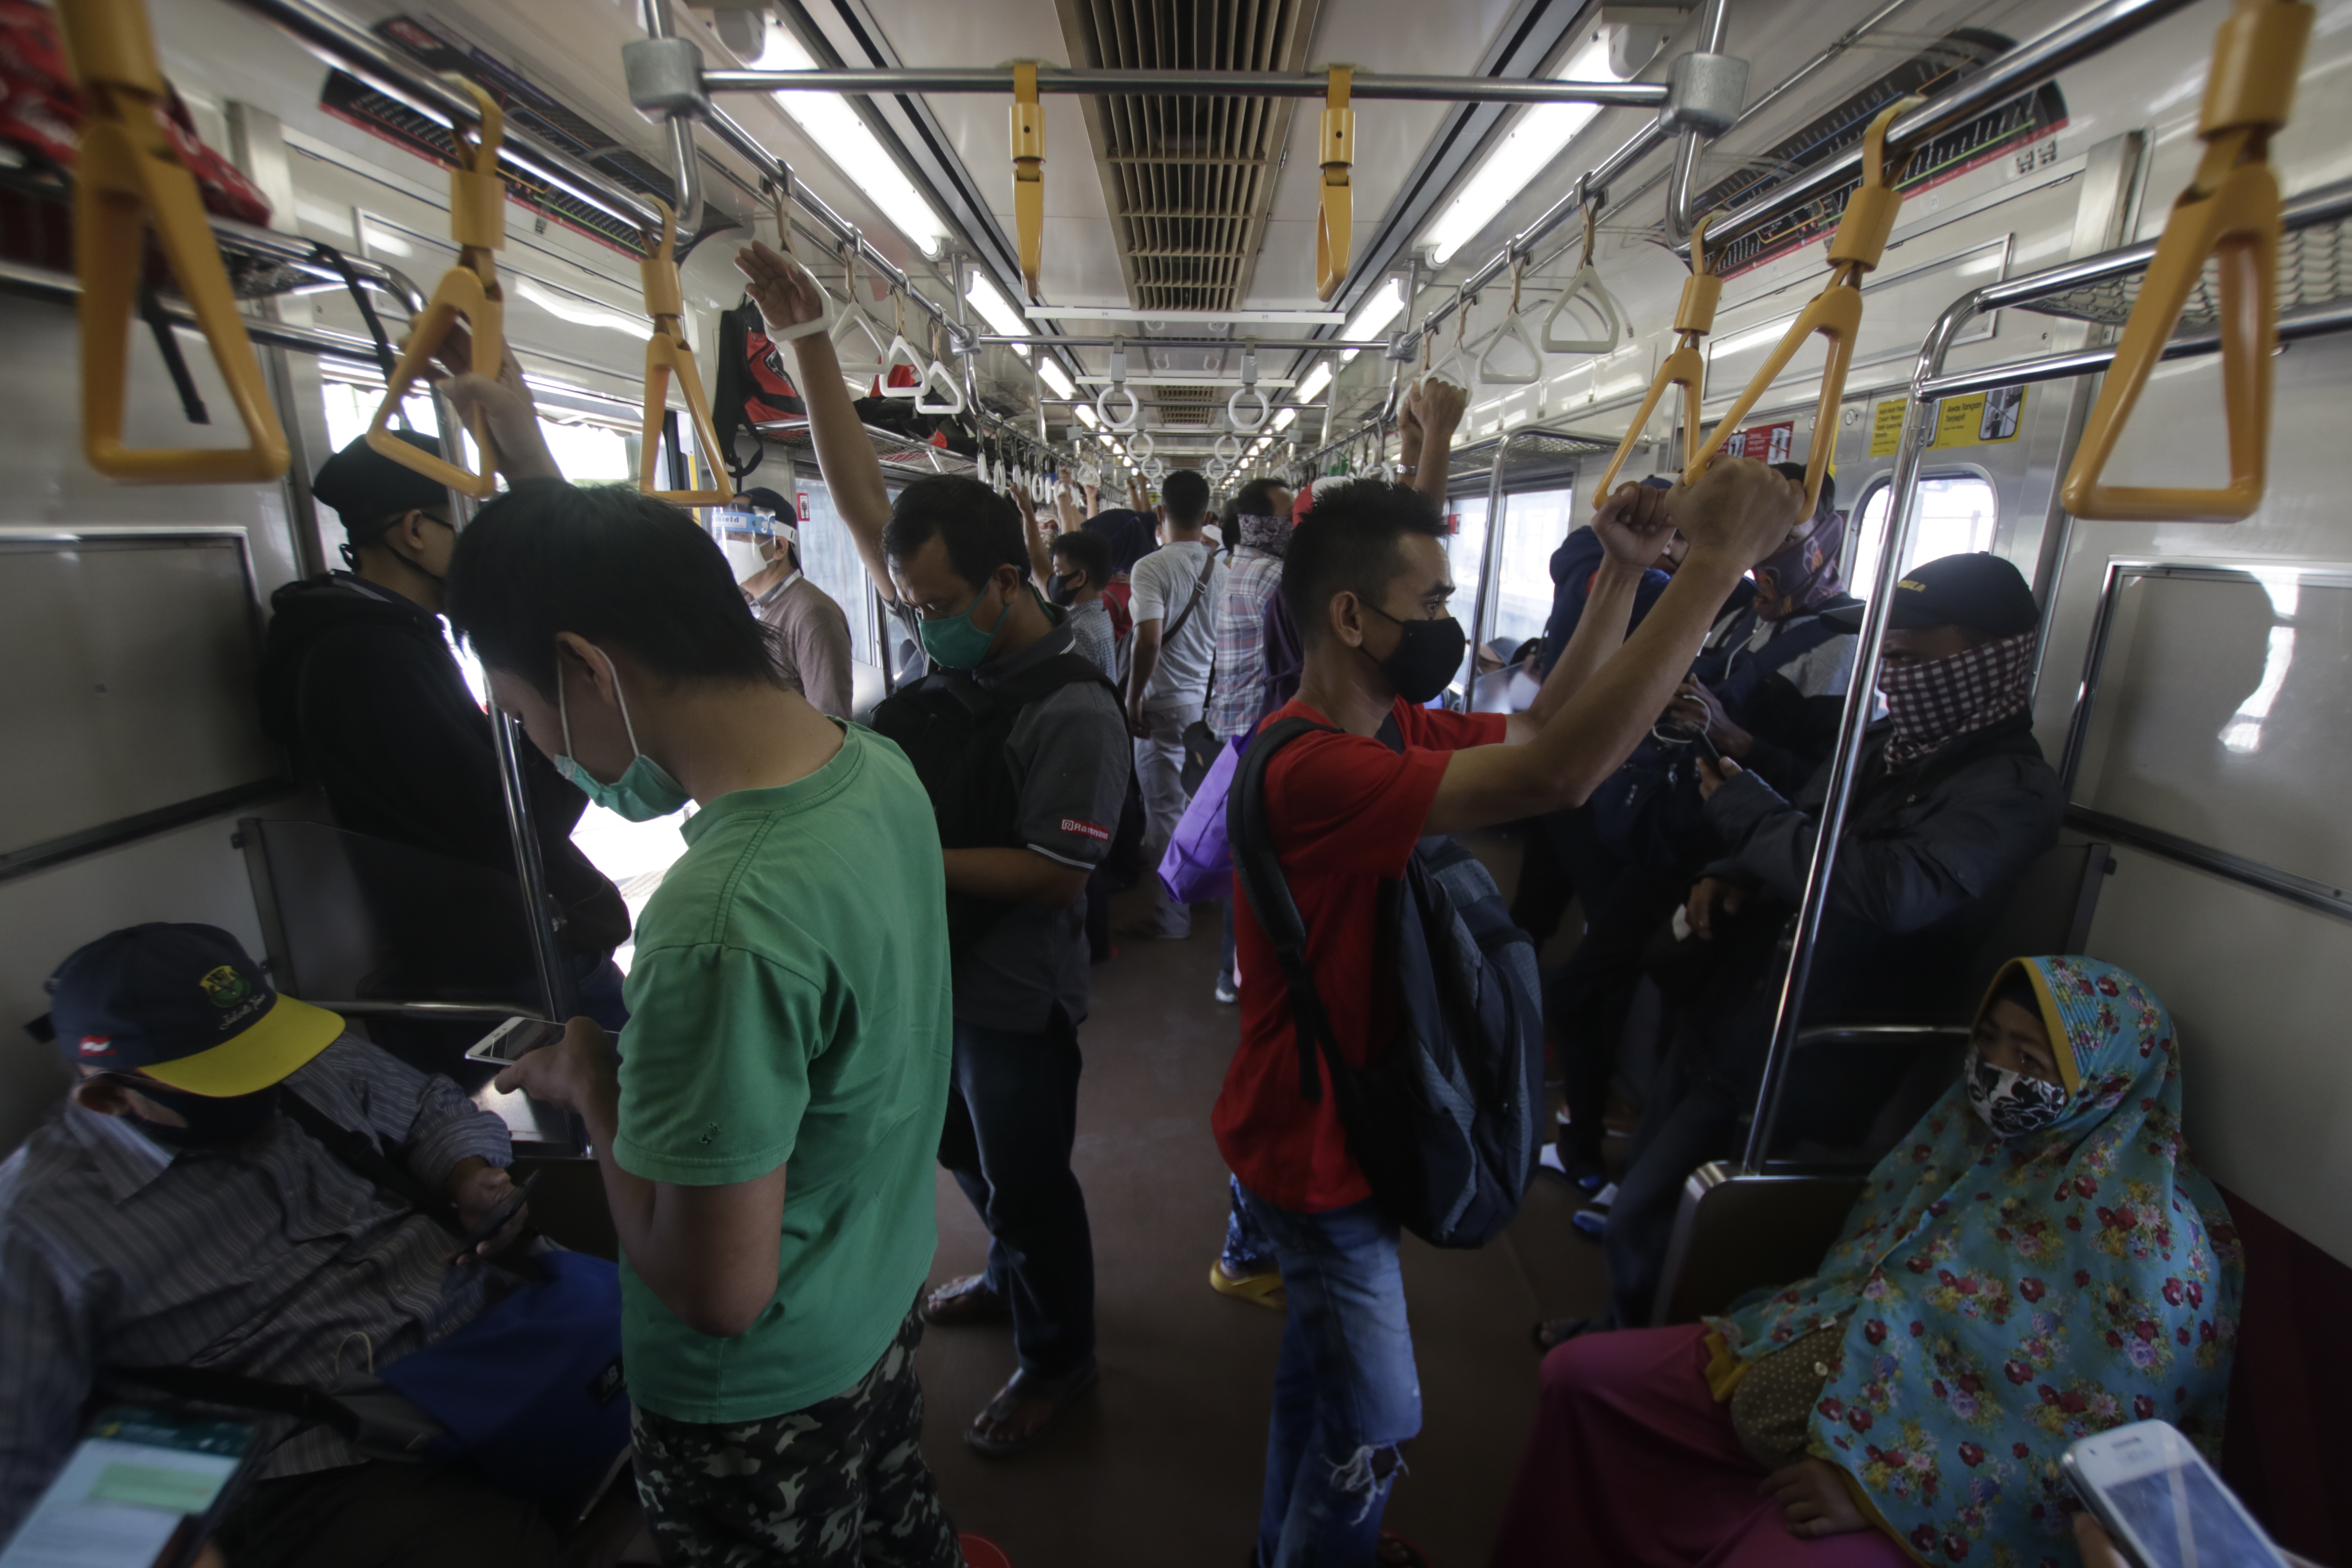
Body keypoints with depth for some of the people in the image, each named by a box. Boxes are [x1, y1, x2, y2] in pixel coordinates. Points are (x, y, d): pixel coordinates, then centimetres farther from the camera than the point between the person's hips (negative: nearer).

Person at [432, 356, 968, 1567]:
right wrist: (528, 455, 8)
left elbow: (719, 1287, -29)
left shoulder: (724, 919, -38)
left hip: (761, 1398, -6)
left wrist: (592, 1090, -17)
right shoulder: (879, 766, -14)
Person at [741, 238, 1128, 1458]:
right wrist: (808, 336, -8)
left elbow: (1054, 872, -25)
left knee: (1028, 1181, 12)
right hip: (933, 971, 8)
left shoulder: (1072, 709, -24)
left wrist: (905, 856, -23)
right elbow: (857, 494, -3)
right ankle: (1010, 1280, 54)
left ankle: (1058, 1356, 38)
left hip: (1014, 997, -8)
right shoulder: (952, 640, -4)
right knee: (964, 1154, 27)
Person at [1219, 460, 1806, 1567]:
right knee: (1373, 1425, 13)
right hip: (1313, 1147, -9)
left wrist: (1625, 572, -2)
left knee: (1318, 1361, 30)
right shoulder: (1312, 766, -34)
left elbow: (1541, 725, 8)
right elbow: (1555, 773, -42)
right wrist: (1718, 560, -36)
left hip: (1344, 1121, 9)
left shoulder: (1394, 727, -3)